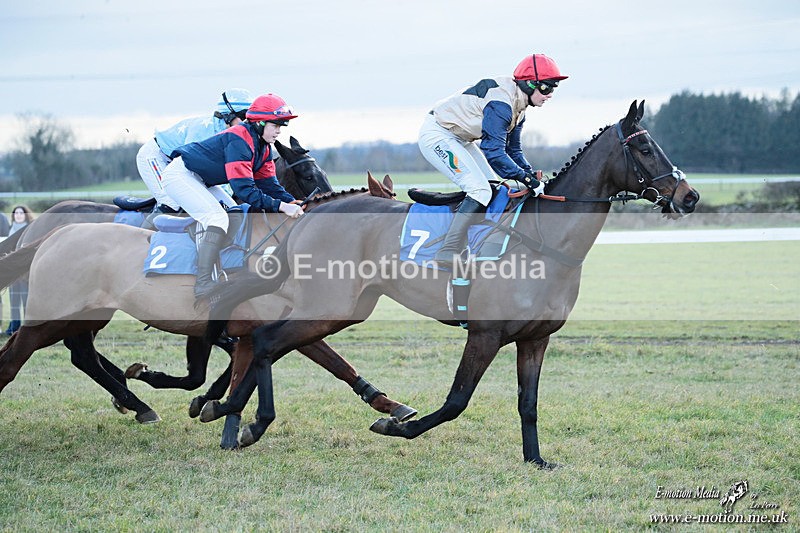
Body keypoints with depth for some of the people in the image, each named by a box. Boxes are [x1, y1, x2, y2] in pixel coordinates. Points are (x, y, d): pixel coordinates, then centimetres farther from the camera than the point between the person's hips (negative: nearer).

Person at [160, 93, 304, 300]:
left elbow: (268, 183, 4)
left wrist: (294, 202, -12)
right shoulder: (239, 140, -28)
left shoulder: (263, 147, 4)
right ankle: (203, 285, -32)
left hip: (201, 182, 11)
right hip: (180, 175, -11)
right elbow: (244, 189, -34)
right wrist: (281, 206, -35)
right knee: (216, 217, -25)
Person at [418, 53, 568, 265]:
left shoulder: (518, 107, 5)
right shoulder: (501, 102, -28)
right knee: (480, 190, -21)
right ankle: (448, 253, -25)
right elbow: (493, 152, -32)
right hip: (437, 134, -11)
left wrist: (531, 175, -4)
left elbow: (513, 150, 12)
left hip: (458, 139, 11)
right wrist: (526, 178, -29)